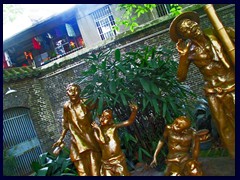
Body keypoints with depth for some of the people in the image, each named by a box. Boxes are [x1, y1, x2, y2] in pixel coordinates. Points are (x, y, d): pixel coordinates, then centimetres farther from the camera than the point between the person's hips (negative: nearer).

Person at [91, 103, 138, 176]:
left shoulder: (113, 127, -4)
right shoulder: (96, 130, -2)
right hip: (107, 161, 0)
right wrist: (98, 129, -18)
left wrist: (134, 111, -28)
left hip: (119, 158, 0)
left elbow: (129, 121, -13)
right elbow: (102, 141, -16)